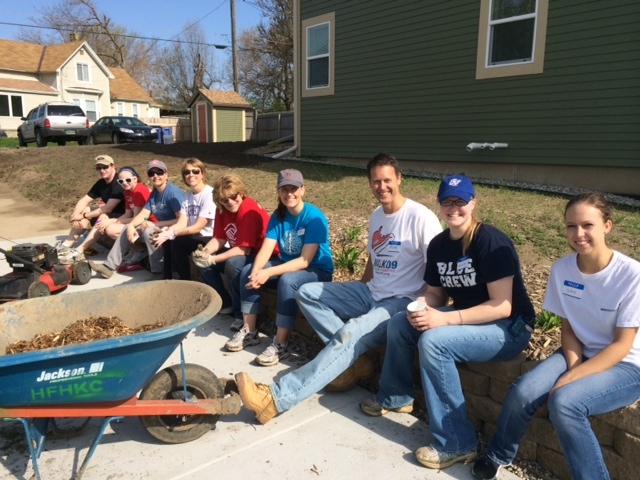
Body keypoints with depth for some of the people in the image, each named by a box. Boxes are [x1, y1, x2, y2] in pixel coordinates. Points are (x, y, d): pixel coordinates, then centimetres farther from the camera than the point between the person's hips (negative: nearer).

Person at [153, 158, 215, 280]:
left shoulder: (210, 194, -16)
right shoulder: (188, 196, 9)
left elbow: (198, 227, -20)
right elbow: (181, 223, -3)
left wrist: (172, 233, -27)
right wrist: (168, 231, -24)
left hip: (210, 239, -7)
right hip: (195, 236, 7)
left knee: (177, 242, -23)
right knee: (167, 240, -13)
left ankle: (186, 281, -6)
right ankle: (168, 279, -1)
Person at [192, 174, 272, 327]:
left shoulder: (249, 211, -27)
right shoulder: (222, 209, -2)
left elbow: (244, 249, -28)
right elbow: (219, 238, 1)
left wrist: (213, 259, -30)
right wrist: (204, 252, -19)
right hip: (238, 251, 9)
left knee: (233, 264, -35)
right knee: (203, 262, 0)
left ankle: (242, 314, -16)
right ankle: (225, 303, 13)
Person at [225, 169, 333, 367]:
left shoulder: (314, 217, -22)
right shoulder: (278, 215, -3)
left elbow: (305, 261, -27)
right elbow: (266, 249, -11)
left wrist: (268, 273, -35)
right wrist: (256, 271, -33)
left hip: (317, 271, -6)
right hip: (287, 265, 7)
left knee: (287, 280, -35)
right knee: (247, 271, -10)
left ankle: (280, 344, -25)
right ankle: (249, 331, -1)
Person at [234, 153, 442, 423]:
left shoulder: (421, 217, -14)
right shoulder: (376, 216, 10)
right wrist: (355, 297, 11)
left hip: (402, 302, -9)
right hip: (371, 294, 9)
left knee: (349, 334, -34)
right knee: (307, 293, 0)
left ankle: (277, 398, -35)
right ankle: (354, 358, -11)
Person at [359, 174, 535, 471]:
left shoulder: (491, 242, -21)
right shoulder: (438, 245, 1)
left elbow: (502, 306, -25)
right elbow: (435, 293, 10)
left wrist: (444, 319, -31)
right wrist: (421, 307, -14)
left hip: (509, 328, -7)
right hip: (467, 317, 8)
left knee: (433, 341, -29)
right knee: (400, 323, -2)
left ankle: (457, 445, -17)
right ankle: (395, 397, 19)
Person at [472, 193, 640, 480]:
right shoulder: (562, 269, -8)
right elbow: (568, 329, 2)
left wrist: (572, 378, -24)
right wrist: (574, 367, -16)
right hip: (581, 356, 4)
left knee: (564, 401, -30)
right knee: (523, 392, -19)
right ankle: (498, 456, 8)